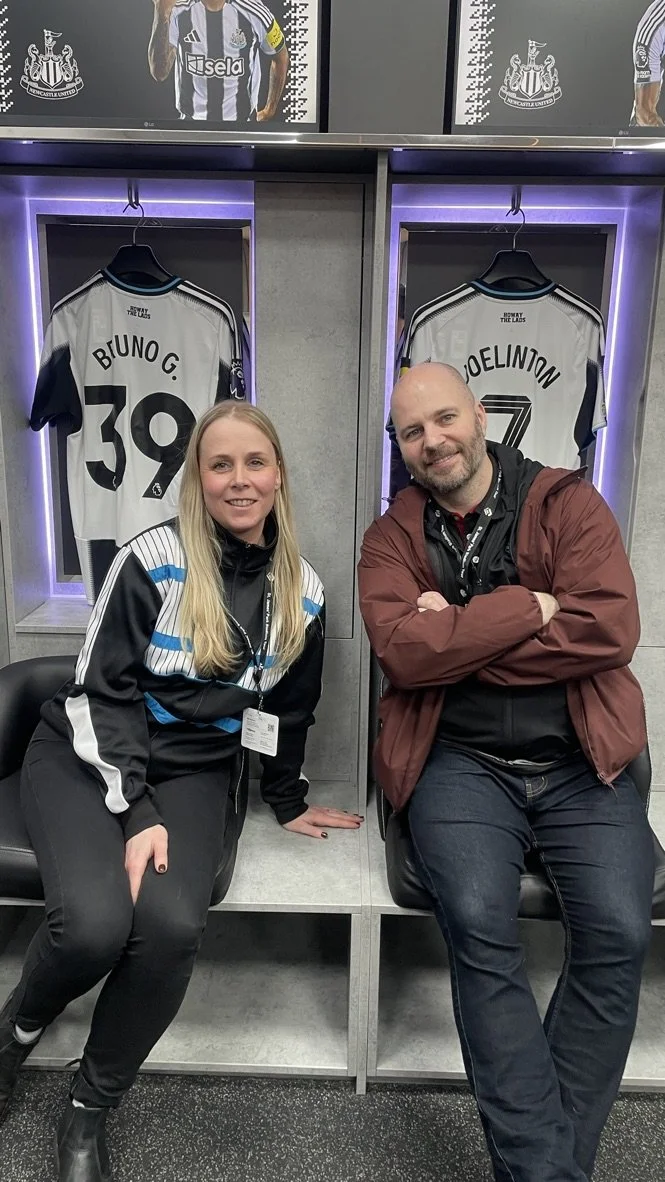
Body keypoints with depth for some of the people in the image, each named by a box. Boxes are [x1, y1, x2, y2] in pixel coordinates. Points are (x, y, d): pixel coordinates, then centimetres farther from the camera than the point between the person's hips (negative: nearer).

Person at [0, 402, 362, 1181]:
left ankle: (89, 1110, 4)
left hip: (193, 772, 3)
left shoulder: (303, 591, 0)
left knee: (171, 926, -25)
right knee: (95, 925, -27)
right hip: (86, 757, -2)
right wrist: (134, 811, -18)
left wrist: (287, 803, 19)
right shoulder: (153, 559, -12)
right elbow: (101, 691, -12)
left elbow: (288, 711, 13)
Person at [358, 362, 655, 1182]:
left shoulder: (568, 502, 6)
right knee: (479, 926, -24)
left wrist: (458, 637, -10)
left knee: (618, 931, -19)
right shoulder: (392, 536, 7)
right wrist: (531, 608, -12)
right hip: (461, 763, 0)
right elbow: (403, 650, -11)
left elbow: (611, 628, -9)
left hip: (581, 761, 1)